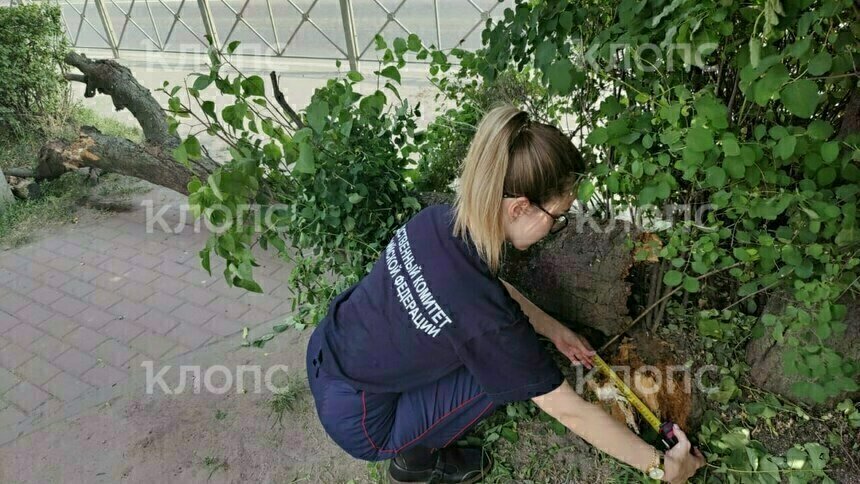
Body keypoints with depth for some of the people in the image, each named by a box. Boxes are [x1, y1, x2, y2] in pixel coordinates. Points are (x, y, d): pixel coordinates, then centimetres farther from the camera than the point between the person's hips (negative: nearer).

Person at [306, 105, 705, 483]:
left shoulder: (440, 220, -13)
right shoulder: (486, 316, -33)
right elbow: (571, 412, -20)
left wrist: (553, 330, 15)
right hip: (357, 423, -6)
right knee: (510, 367, -5)